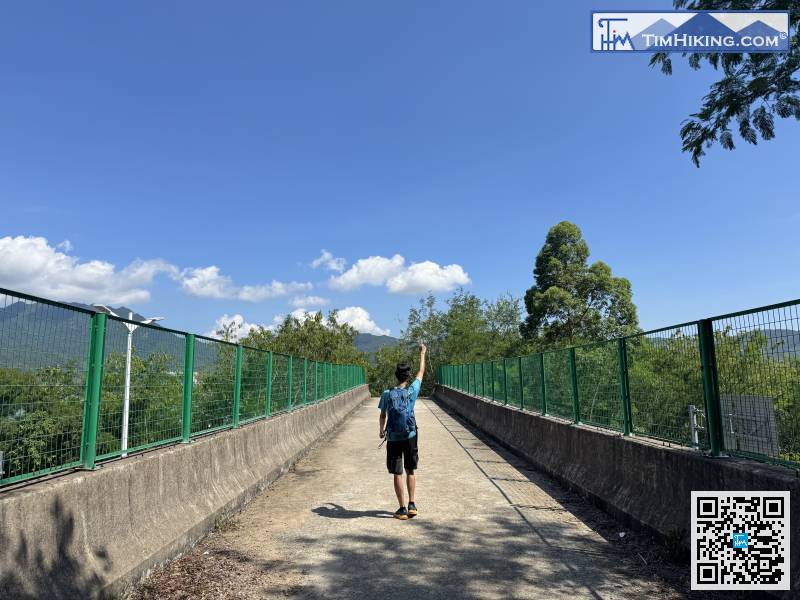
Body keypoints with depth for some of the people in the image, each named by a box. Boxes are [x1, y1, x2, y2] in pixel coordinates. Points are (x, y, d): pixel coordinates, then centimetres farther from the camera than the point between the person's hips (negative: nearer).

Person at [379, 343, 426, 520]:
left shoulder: (387, 394, -8)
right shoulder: (412, 391, -7)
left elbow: (383, 416, 2)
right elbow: (421, 372, 8)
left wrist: (382, 431, 22)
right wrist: (422, 353, 22)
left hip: (393, 439, -1)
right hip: (410, 437, 1)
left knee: (397, 474, 6)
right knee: (411, 471, 16)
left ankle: (402, 509, 10)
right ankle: (412, 505, 16)